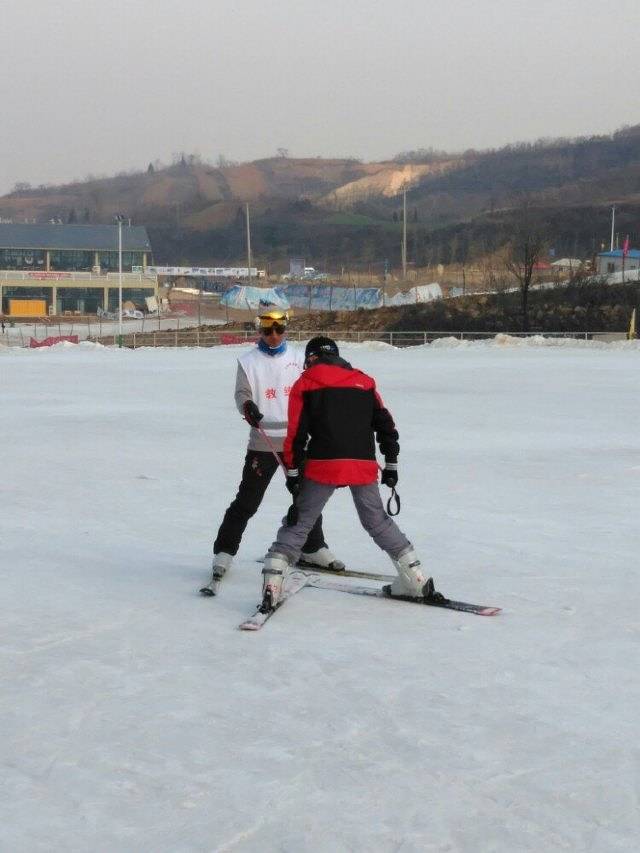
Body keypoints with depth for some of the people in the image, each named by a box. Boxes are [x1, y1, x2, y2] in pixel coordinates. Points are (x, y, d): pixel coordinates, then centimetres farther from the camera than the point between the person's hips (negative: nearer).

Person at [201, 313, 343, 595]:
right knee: (246, 502, -5)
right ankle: (224, 553, 5)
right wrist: (247, 406, -31)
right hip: (263, 442, -4)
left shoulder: (299, 358, 9)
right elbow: (242, 393, -10)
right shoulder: (249, 361, 0)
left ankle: (312, 549, 31)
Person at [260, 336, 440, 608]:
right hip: (364, 466, 3)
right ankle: (418, 582, 20)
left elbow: (296, 433, 0)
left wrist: (292, 472, 4)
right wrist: (391, 464, 18)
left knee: (299, 522, 7)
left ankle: (271, 585, -4)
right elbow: (385, 424, 13)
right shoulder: (364, 381, 16)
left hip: (323, 466, -3)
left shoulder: (305, 384, 7)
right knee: (378, 522, 19)